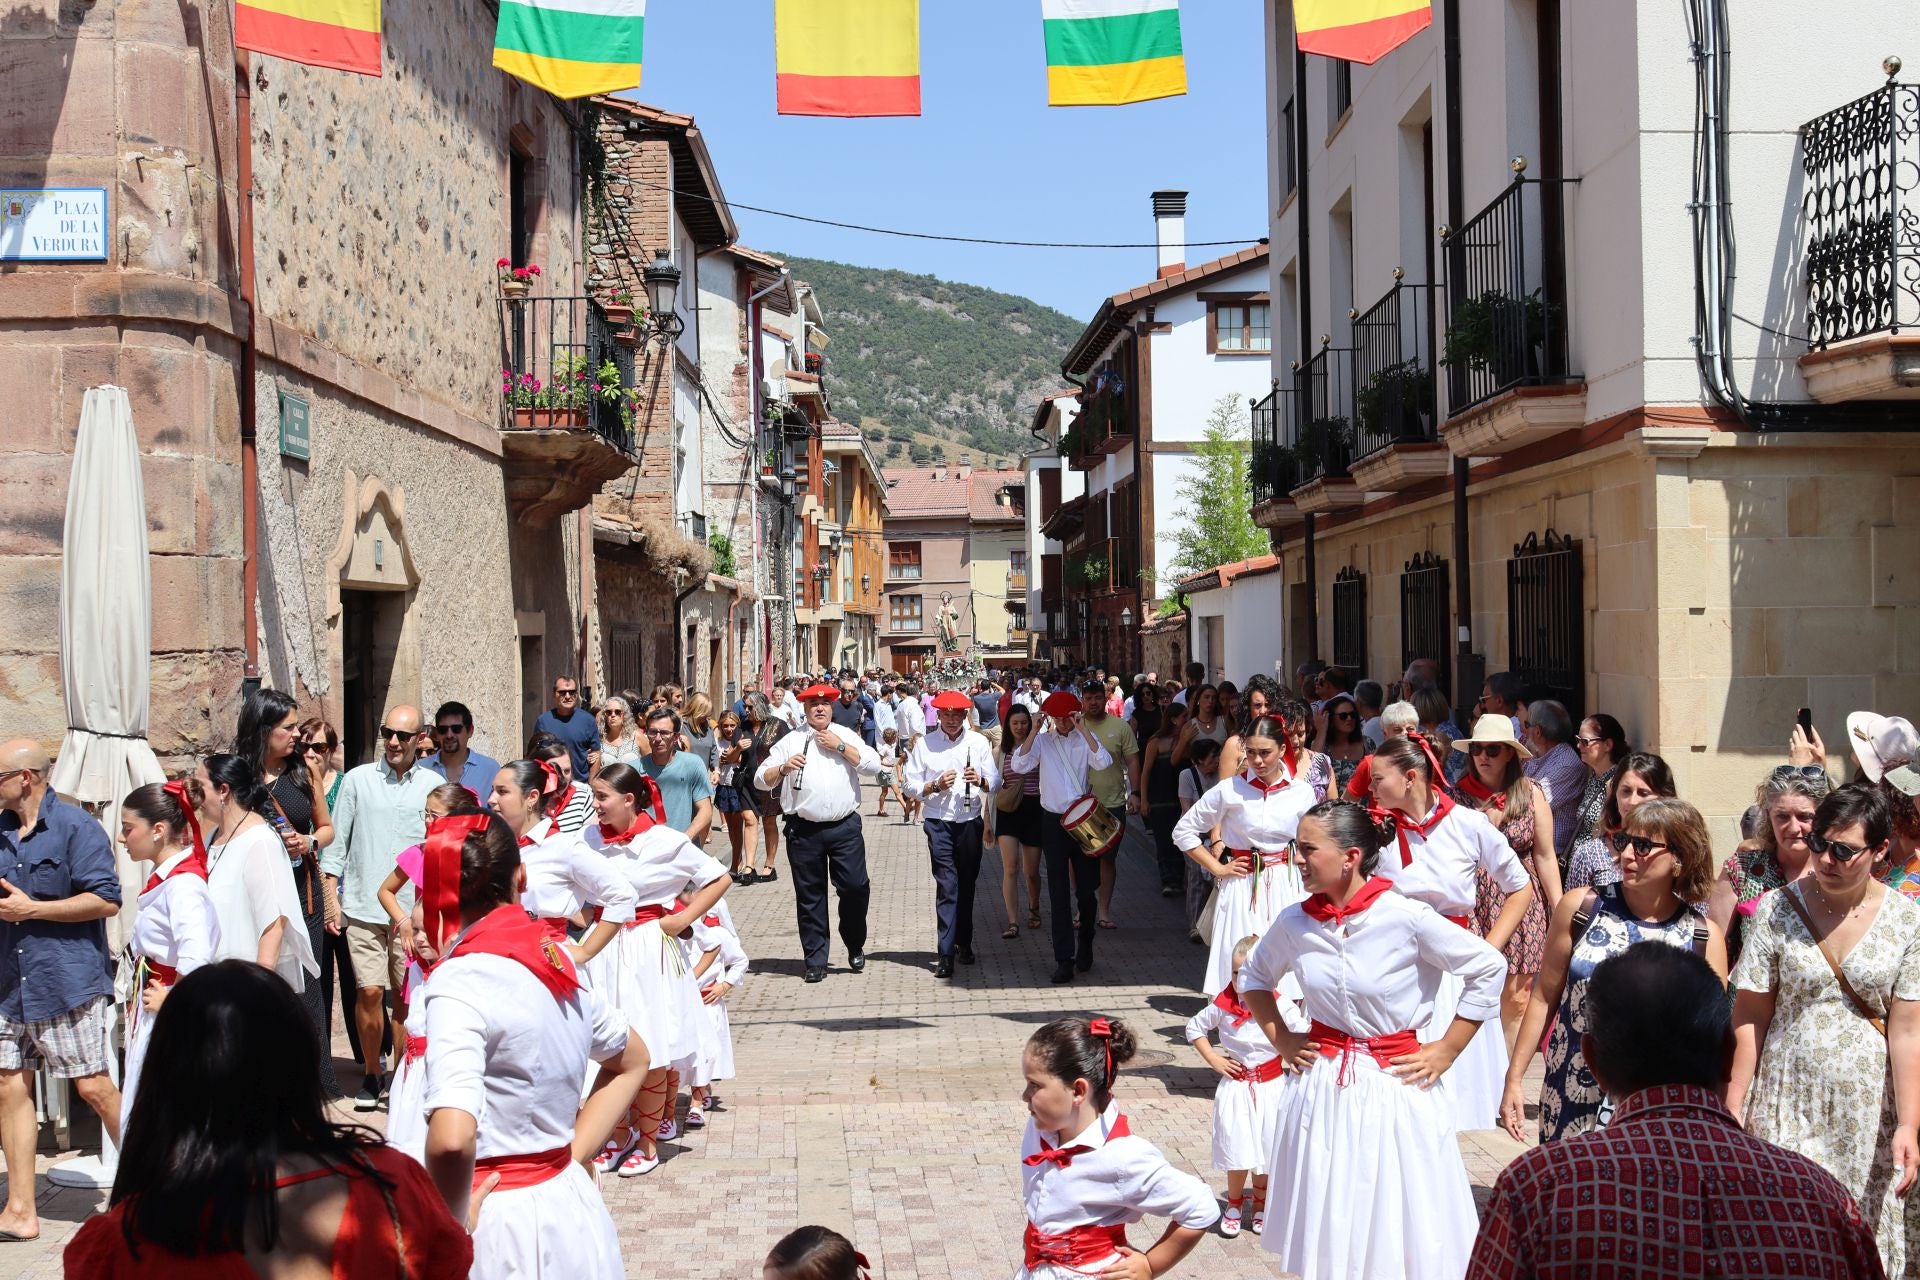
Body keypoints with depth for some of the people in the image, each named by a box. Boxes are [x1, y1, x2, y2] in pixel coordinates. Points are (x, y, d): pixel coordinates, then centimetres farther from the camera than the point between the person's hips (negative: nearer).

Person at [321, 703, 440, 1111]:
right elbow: (336, 842, 7)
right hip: (363, 908, 0)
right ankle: (372, 1074, 15)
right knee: (369, 992, -3)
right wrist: (331, 897, 2)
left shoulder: (434, 785, 5)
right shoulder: (358, 780, 5)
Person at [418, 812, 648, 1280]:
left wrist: (448, 1228, -16)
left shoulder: (460, 982, -19)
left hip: (502, 1218, -6)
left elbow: (451, 1140, -32)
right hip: (570, 1202, 6)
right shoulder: (554, 959, 2)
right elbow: (632, 1060, 19)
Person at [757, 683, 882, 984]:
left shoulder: (847, 736, 10)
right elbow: (763, 779, 4)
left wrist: (840, 747, -7)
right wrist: (784, 768, -15)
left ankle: (855, 947, 22)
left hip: (844, 827, 0)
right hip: (804, 830, 0)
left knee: (855, 888, -2)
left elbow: (873, 766, -3)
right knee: (809, 896, 5)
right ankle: (815, 960, 12)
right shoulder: (790, 741, 7)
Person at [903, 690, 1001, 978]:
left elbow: (995, 782, 5)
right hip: (939, 823, -2)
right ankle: (945, 953, -9)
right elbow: (908, 785, 1)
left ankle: (963, 943, 26)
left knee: (967, 886, 11)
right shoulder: (924, 745, 3)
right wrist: (935, 786, -15)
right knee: (947, 886, -9)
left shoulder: (979, 742, 8)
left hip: (971, 822, 2)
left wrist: (981, 781, -16)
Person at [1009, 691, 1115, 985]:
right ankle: (1064, 958, 3)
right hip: (1053, 820, 0)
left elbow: (1103, 762, -19)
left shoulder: (1085, 738, 0)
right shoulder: (1042, 740, 1)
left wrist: (1082, 729, -20)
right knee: (1059, 892, 1)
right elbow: (1018, 765, -14)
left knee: (1087, 889, 7)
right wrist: (1034, 731, -18)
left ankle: (1085, 947, 28)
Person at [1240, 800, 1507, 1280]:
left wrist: (1446, 1052, -6)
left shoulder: (1406, 917, -16)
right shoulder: (1295, 922, -3)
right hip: (1322, 1086, 4)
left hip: (1394, 1085, -3)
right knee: (1325, 1230, 12)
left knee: (1397, 1230, 4)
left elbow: (1489, 969, -8)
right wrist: (1280, 1041, 7)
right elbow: (1254, 977, 17)